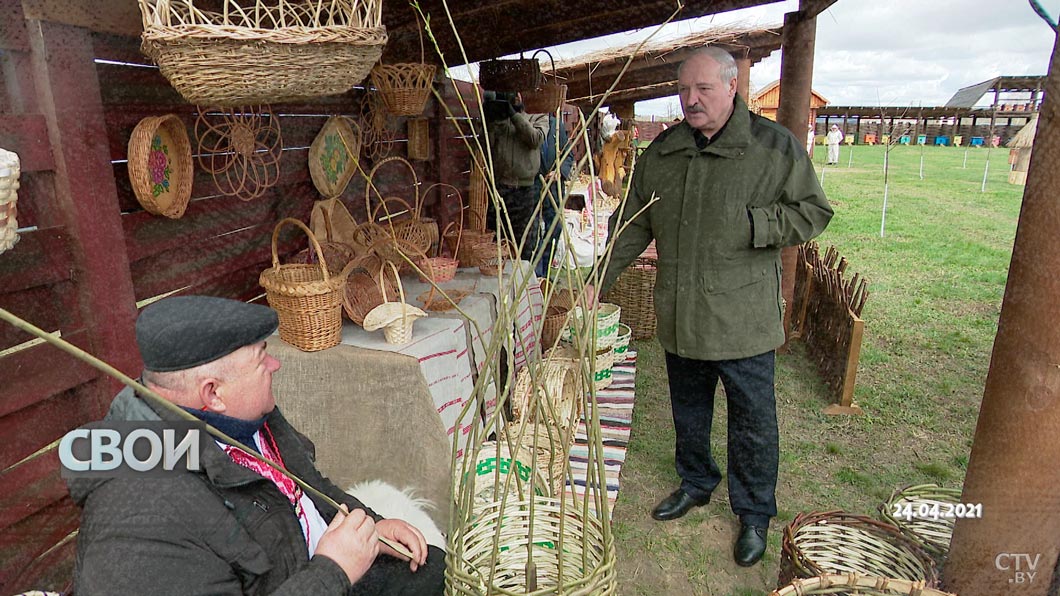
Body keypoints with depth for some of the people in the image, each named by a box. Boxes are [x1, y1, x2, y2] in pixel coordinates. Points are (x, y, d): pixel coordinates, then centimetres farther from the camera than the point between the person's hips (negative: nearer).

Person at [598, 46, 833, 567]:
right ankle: (695, 484, 44)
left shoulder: (775, 146, -6)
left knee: (752, 421, 8)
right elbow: (632, 224, 9)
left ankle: (754, 514, 29)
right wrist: (599, 280, 3)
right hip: (679, 315, 4)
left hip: (742, 319, -4)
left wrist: (751, 224, -18)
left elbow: (812, 212, -4)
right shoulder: (661, 151, 5)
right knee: (688, 410, 20)